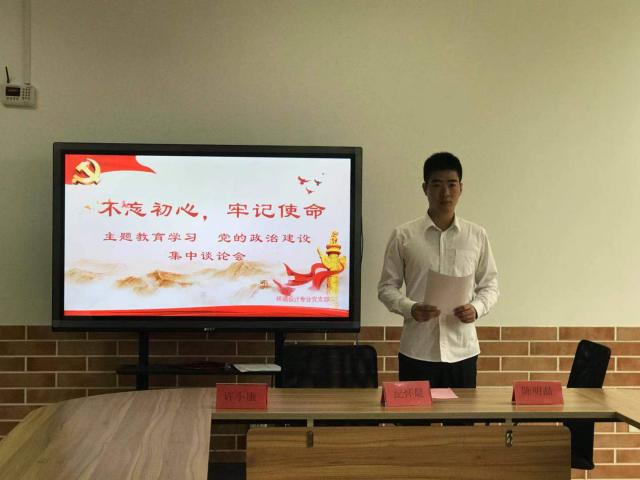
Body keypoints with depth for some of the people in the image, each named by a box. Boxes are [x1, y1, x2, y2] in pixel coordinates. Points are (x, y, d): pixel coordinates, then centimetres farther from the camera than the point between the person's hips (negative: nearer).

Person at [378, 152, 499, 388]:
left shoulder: (477, 236, 5)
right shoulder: (403, 236, 0)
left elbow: (489, 285, 11)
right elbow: (387, 287, 3)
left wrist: (476, 308, -10)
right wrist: (410, 309, -15)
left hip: (462, 350, 2)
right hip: (417, 351, -1)